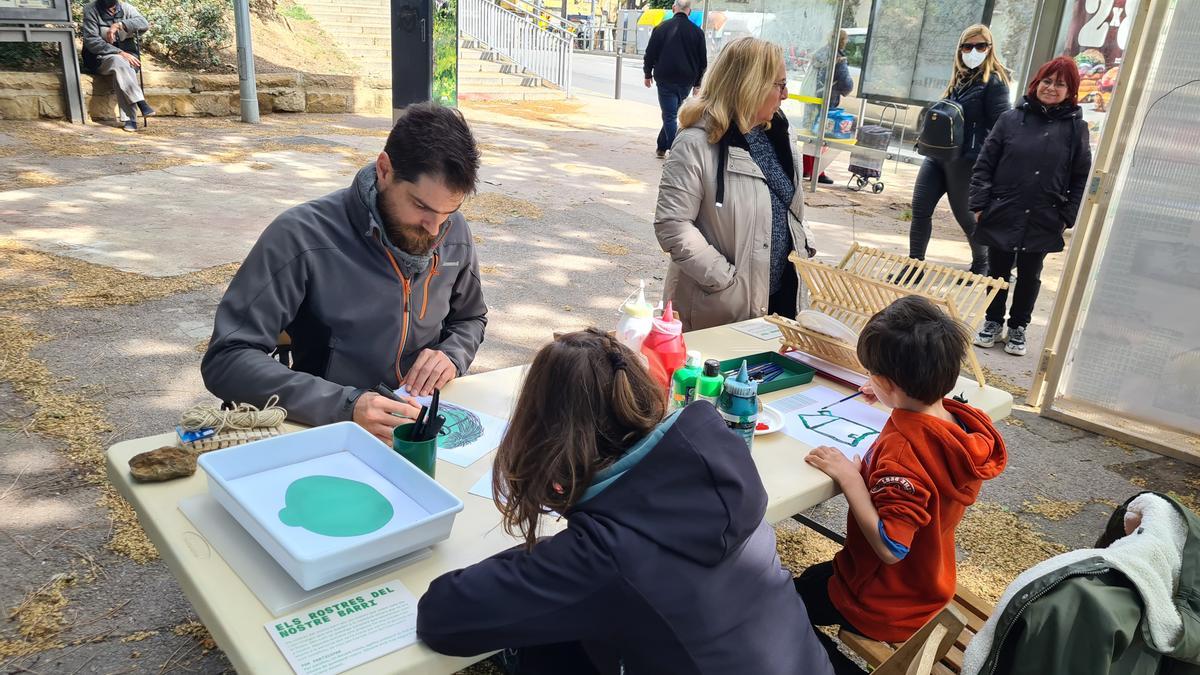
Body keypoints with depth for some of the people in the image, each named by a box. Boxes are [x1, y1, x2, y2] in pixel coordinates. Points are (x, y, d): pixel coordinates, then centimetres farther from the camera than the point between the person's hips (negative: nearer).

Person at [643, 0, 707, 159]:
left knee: (669, 117, -1)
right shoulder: (697, 32, 2)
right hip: (686, 82, 3)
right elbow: (703, 61, 6)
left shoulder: (661, 28, -4)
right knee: (671, 114, 19)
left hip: (665, 80, -3)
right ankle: (661, 148, 25)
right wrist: (697, 84, 15)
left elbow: (650, 54, -1)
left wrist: (648, 74, 14)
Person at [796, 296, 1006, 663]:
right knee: (815, 576, 28)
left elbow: (891, 548, -34)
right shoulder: (965, 423, -11)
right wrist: (896, 401, 7)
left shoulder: (900, 452, -36)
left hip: (886, 607, -8)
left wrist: (848, 476, -30)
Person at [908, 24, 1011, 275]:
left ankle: (982, 266, 27)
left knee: (965, 216, 6)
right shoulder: (960, 77, 14)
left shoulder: (994, 81, -8)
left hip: (966, 160, -7)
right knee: (920, 210, 1)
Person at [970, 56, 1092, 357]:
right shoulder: (1011, 119, -1)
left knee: (1029, 276, 13)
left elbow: (1081, 177, 2)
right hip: (1002, 215, 0)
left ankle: (1018, 327, 28)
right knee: (998, 271, 11)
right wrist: (980, 205, -6)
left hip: (1043, 221, 0)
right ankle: (993, 322, 29)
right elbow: (985, 164, -1)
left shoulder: (1075, 127, 0)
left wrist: (1069, 217, -5)